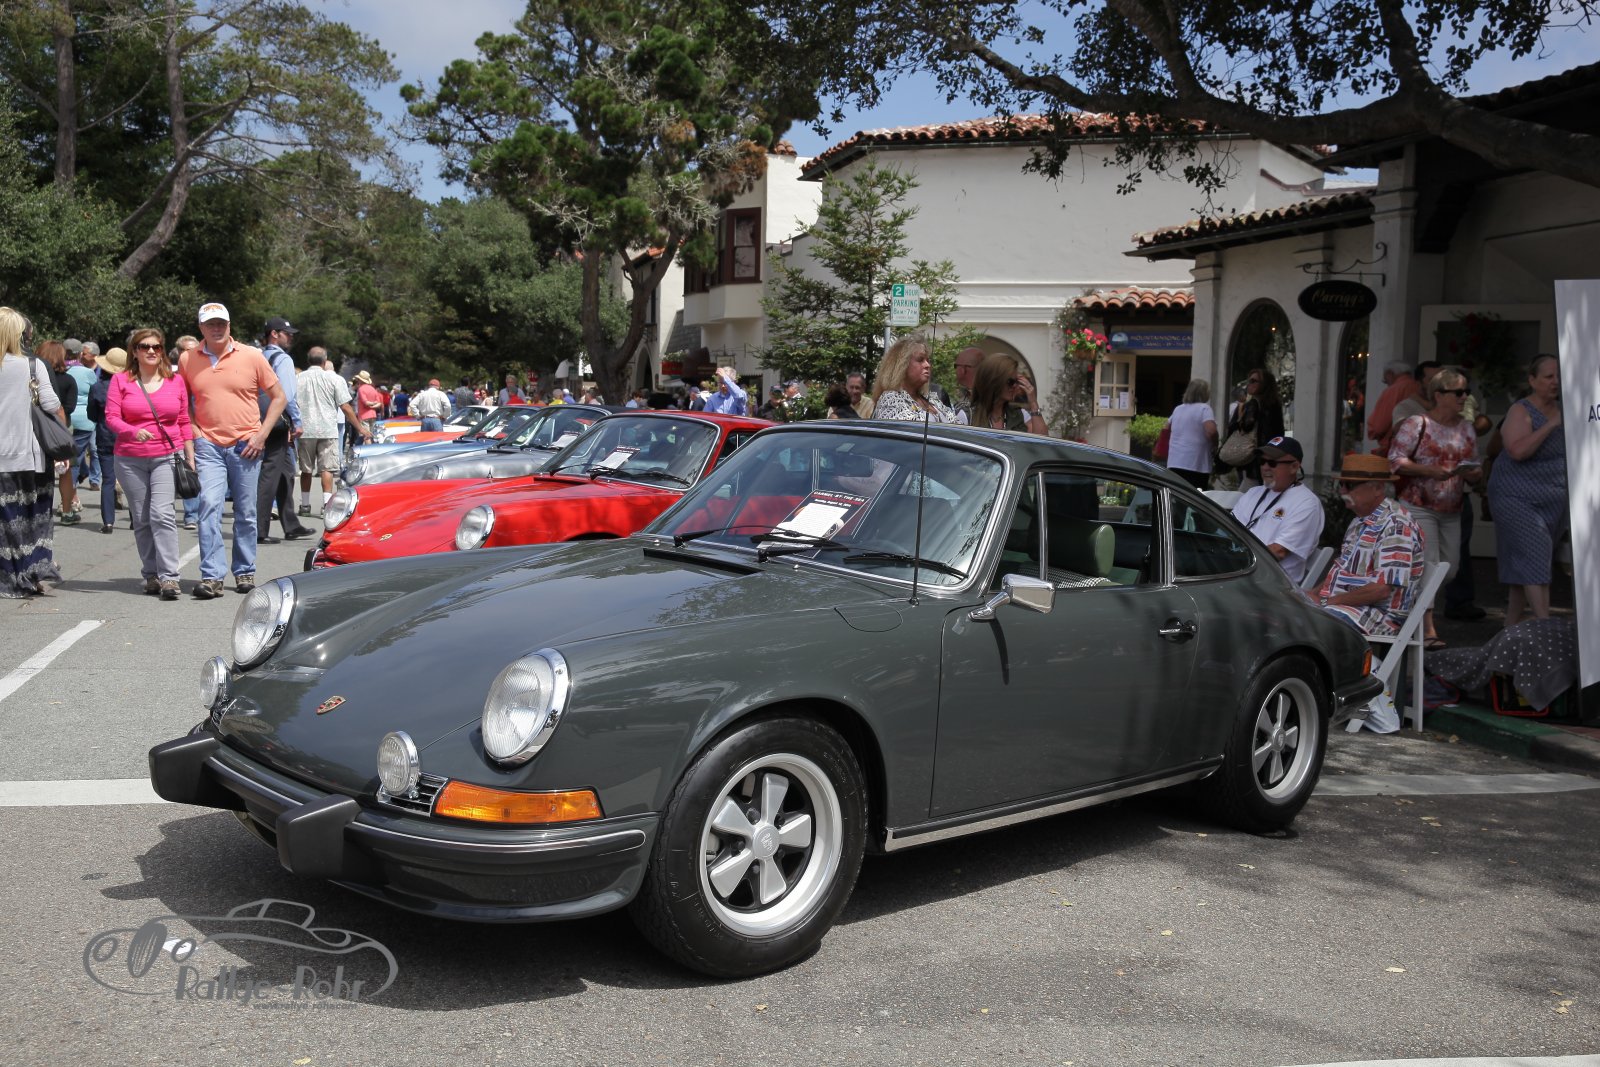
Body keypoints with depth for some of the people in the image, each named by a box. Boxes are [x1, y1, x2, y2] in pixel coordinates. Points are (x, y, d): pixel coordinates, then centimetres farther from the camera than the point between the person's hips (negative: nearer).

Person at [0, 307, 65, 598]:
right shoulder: (33, 366, -5)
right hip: (30, 453, -1)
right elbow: (52, 404, -9)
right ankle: (37, 571, 3)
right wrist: (65, 432, 4)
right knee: (35, 514, 11)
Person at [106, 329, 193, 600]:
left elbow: (184, 422, 11)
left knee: (162, 514, -15)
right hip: (130, 460, 1)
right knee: (141, 520, 5)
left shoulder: (176, 381, 7)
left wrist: (190, 457, 7)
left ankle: (169, 577, -17)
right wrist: (133, 431, -21)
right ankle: (151, 575, 15)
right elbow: (111, 418, -2)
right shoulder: (120, 380, 5)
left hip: (168, 457, -1)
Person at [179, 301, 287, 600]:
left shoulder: (252, 356, 0)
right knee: (209, 507, -12)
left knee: (246, 513, 6)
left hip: (246, 445, 0)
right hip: (208, 446, 0)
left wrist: (261, 435, -4)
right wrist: (192, 432, 2)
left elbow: (279, 398, 4)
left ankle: (245, 572, 19)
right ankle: (211, 576, -12)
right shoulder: (187, 359, 5)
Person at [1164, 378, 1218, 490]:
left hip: (1173, 464, 7)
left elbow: (1167, 427, 28)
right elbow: (1211, 431, -20)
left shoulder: (1178, 409, 16)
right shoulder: (1204, 408, -6)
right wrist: (1214, 446, -3)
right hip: (1196, 465, -7)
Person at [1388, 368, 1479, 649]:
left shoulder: (1466, 429, 12)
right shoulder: (1417, 425, -9)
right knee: (1428, 567, -12)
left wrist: (1474, 474, -7)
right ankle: (1427, 630, -8)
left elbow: (1474, 469, 17)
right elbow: (1395, 461, -13)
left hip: (1451, 510, 7)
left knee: (1449, 567, 8)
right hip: (1419, 507, -7)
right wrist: (1430, 471, -22)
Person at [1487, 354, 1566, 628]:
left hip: (1554, 501, 6)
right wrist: (1551, 425, -24)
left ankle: (1512, 624, 19)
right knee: (1534, 558, -15)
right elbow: (1518, 451, -26)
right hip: (1519, 499, -6)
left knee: (1525, 564, 11)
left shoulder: (1562, 409, 9)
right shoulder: (1521, 412, -10)